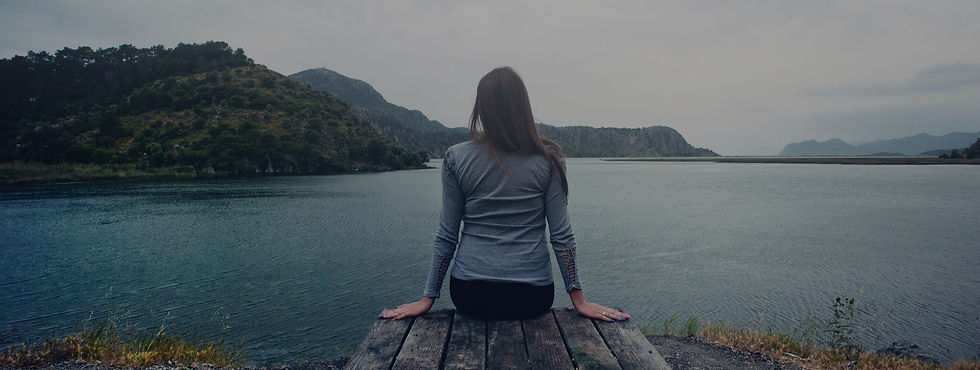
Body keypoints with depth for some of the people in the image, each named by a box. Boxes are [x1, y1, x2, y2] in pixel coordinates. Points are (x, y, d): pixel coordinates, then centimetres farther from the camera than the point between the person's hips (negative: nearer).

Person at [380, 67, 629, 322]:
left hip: (471, 294, 1)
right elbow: (562, 236, -4)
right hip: (533, 296, 0)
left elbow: (446, 236, -1)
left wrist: (427, 298, 8)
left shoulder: (456, 158, -4)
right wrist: (579, 300, 3)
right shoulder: (548, 159, -4)